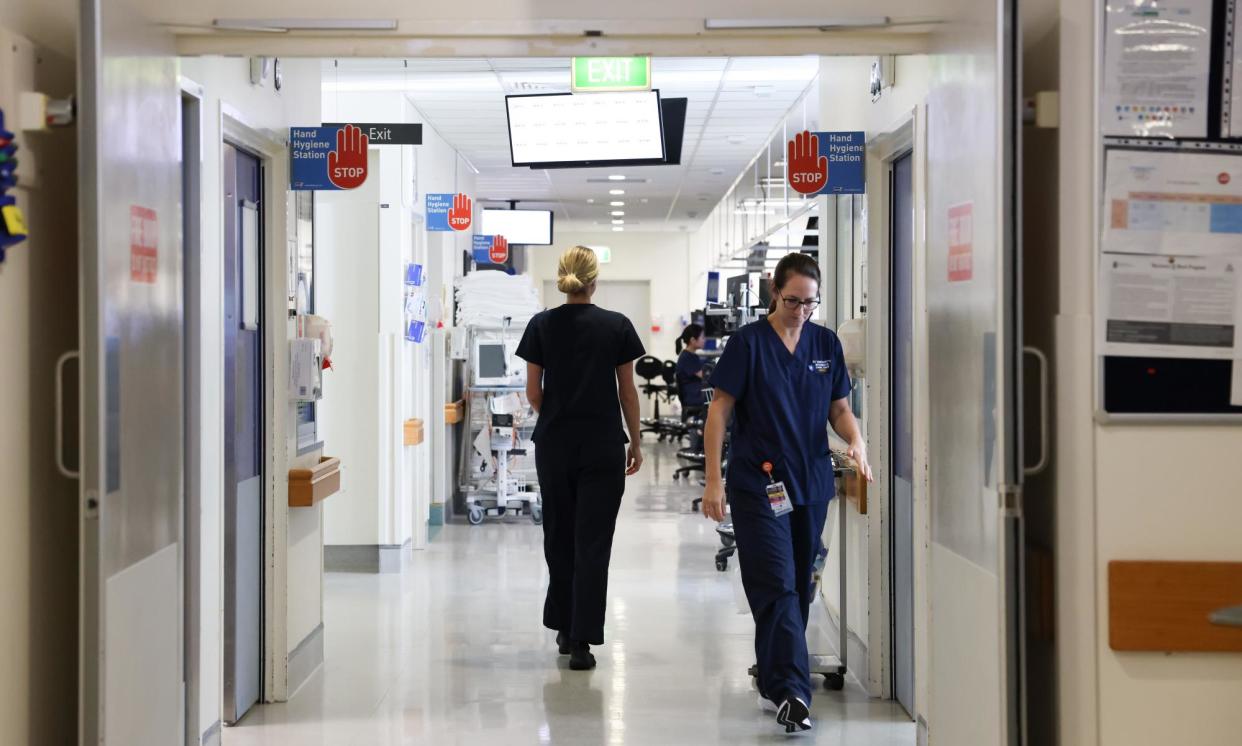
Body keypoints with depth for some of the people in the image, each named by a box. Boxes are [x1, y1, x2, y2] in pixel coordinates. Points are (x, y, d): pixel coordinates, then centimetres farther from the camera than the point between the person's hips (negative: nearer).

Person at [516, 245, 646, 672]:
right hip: (602, 446, -2)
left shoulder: (542, 325, -1)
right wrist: (635, 442, 10)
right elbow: (627, 392, -1)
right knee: (592, 542, -1)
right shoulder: (617, 326, -5)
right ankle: (581, 640, -6)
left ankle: (564, 627, 25)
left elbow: (533, 391, 2)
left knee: (559, 536, 16)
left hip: (554, 444, 2)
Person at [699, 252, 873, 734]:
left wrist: (856, 441, -10)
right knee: (778, 587, -11)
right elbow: (720, 409, -6)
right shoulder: (749, 341, -6)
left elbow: (839, 409, 13)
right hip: (758, 483, -5)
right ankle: (791, 692, -14)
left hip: (811, 481, 5)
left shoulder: (826, 343, 7)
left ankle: (774, 682, 24)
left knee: (798, 587, 11)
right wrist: (713, 480, -11)